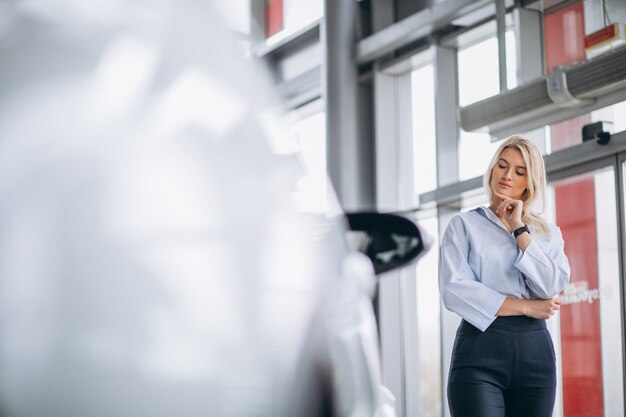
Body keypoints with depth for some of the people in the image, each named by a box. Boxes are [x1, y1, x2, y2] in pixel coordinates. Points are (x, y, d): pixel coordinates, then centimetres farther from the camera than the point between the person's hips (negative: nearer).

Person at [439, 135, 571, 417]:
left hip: (535, 351, 3)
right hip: (479, 348, -3)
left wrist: (519, 229, -1)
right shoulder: (464, 225, 8)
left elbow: (551, 287, -2)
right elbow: (454, 289, -7)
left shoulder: (548, 234, 17)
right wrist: (525, 307, -5)